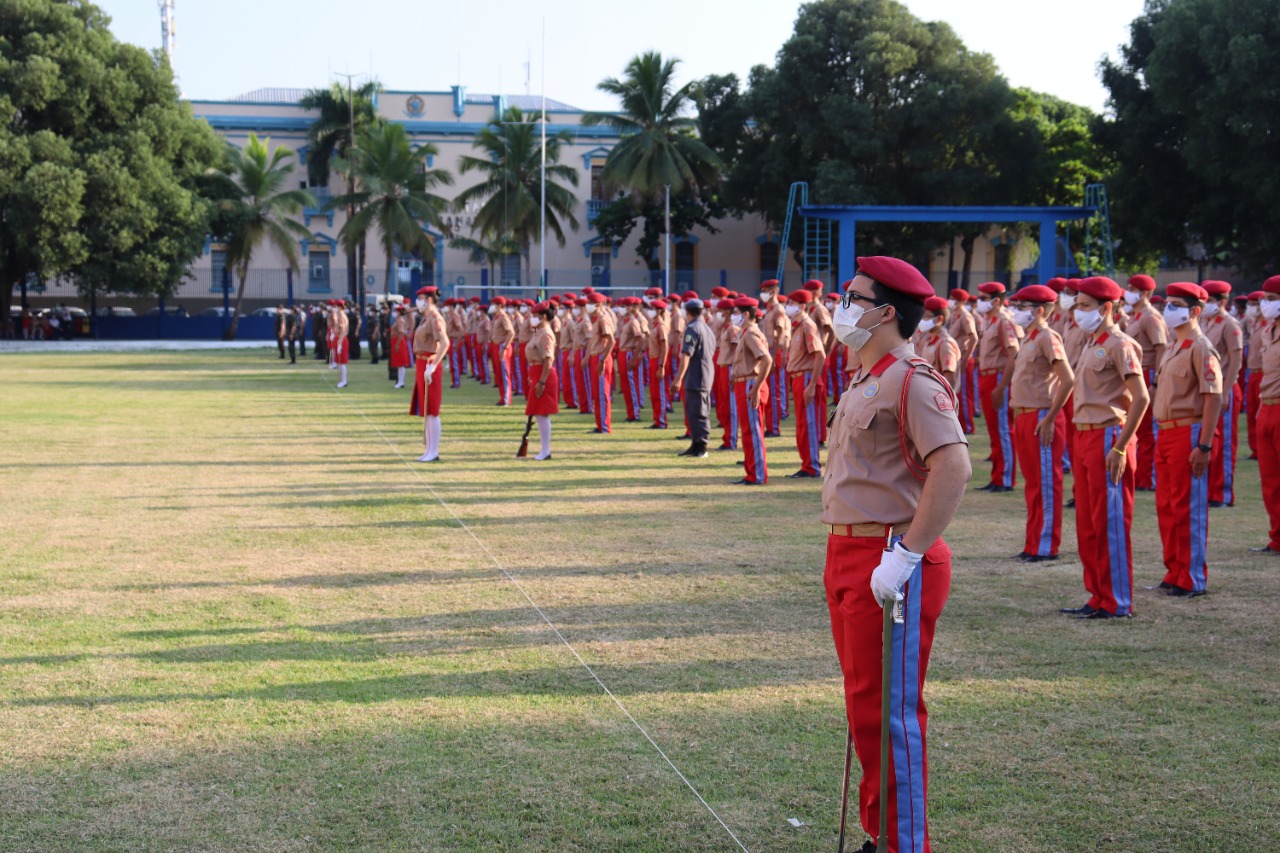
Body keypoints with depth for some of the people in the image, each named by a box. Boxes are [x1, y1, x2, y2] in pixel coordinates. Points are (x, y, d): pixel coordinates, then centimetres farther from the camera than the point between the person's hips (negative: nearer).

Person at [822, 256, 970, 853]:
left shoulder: (912, 382, -16)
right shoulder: (864, 382, 16)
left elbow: (954, 468, -27)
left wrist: (905, 556, -28)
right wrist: (843, 557, 19)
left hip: (890, 563, -10)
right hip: (848, 555, 10)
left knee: (893, 712, -4)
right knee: (864, 706, 17)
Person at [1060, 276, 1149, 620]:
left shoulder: (1119, 344, -12)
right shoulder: (1091, 343, 16)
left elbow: (1140, 398, -18)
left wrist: (1120, 448, -21)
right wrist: (1080, 443, 15)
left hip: (1108, 438, -9)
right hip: (1084, 437, 9)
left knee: (1111, 524, -4)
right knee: (1087, 525, 12)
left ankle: (1117, 602, 3)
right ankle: (1098, 597, 20)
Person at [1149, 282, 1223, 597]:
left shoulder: (1201, 349, -12)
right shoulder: (1171, 349, 16)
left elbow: (1214, 398, -18)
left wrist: (1204, 446, -21)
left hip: (1188, 432, -9)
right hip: (1165, 432, 9)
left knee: (1189, 508, -3)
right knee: (1166, 507, 13)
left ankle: (1193, 579, 4)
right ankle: (1175, 573, 22)